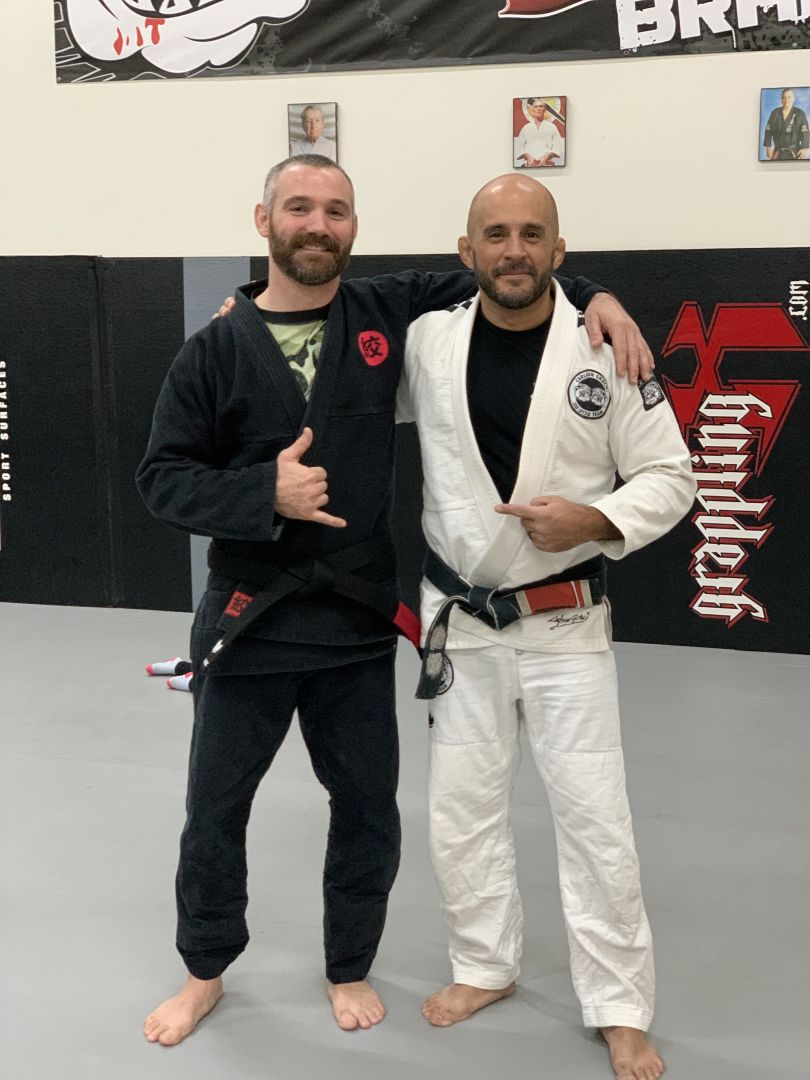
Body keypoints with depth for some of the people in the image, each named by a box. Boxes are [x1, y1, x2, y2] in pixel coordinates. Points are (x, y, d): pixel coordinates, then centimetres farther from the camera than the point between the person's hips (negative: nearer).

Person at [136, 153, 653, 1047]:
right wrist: (264, 493, -20)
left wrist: (593, 298, -5)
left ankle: (348, 967, 38)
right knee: (215, 808, 12)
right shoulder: (216, 350, -5)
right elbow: (162, 478, -4)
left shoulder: (391, 314, -1)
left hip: (358, 616, 1)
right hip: (248, 616, -1)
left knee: (367, 809, 13)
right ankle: (206, 971, 36)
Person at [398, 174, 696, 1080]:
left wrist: (596, 519, -21)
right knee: (461, 807, 13)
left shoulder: (605, 351, -9)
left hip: (565, 620, -2)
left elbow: (669, 477, -3)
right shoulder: (427, 343, -3)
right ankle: (485, 964, 35)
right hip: (459, 619, 3)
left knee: (594, 816, 3)